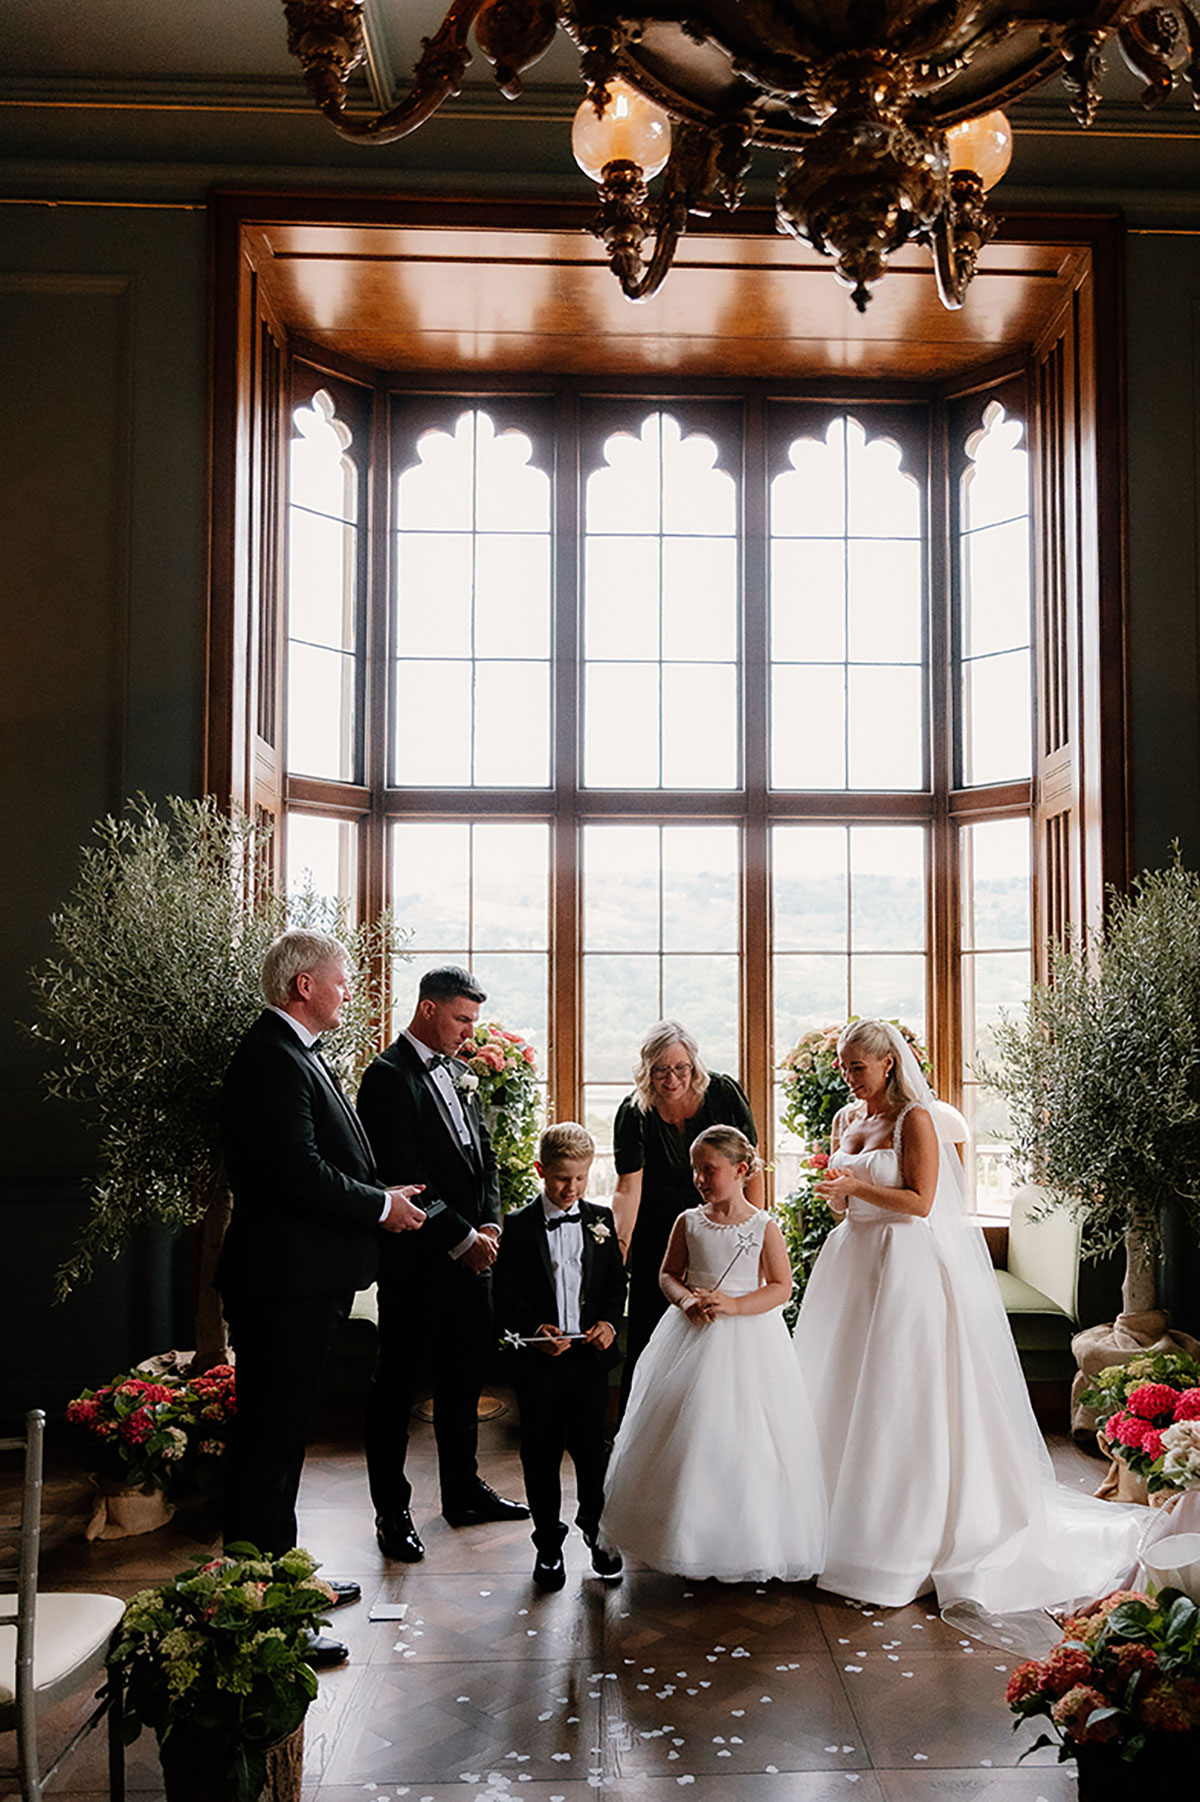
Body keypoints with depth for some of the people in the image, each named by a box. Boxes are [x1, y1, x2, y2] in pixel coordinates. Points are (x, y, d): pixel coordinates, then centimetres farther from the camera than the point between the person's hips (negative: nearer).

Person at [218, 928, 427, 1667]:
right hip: (285, 1282, -11)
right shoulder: (272, 1060, -19)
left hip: (308, 1282, 11)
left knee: (283, 1432, 20)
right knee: (270, 1439, -3)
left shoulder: (299, 1055, 15)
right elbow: (300, 1175, -25)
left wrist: (380, 1197, 6)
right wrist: (382, 1206, -12)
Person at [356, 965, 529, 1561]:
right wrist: (461, 1238, -16)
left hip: (470, 1255, 8)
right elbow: (403, 1176, -19)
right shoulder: (389, 1076, -13)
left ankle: (463, 1490, 31)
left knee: (463, 1377, 17)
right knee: (397, 1383, 3)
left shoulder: (458, 1071, 13)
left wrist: (489, 1224, 2)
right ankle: (392, 1511, 13)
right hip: (416, 1261, -8)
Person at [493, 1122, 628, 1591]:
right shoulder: (519, 1225, -3)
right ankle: (549, 1543, 23)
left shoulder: (600, 1219, 5)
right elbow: (505, 1295, -4)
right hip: (539, 1360, -1)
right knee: (541, 1455, 7)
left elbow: (616, 1281, 9)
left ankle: (595, 1527, 31)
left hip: (590, 1355, 2)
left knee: (591, 1447, 9)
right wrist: (534, 1328, -19)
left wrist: (609, 1322, -8)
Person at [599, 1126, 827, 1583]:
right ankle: (691, 1536, 17)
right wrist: (686, 1300, -12)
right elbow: (668, 1275, 9)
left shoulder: (763, 1227, -5)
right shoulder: (688, 1222, 2)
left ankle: (746, 1543, 12)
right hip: (693, 1336, 3)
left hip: (746, 1339, -3)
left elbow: (780, 1287, -5)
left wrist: (733, 1305, -18)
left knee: (744, 1438, -2)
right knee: (686, 1433, 3)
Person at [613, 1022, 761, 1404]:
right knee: (648, 1340, 1)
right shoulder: (634, 1114, -12)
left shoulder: (724, 1094, -9)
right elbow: (628, 1187, -19)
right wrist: (620, 1243, -34)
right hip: (657, 1239, -1)